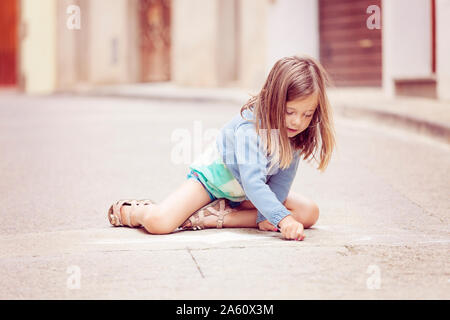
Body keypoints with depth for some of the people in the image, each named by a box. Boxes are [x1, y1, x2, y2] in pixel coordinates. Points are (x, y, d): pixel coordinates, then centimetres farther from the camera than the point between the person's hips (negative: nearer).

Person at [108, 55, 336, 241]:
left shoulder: (295, 134, -15)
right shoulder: (250, 125, -33)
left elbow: (281, 182, -11)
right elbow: (252, 183, -41)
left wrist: (265, 217, -24)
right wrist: (281, 217, -50)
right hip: (212, 177, -7)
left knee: (309, 213, -14)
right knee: (159, 223, -31)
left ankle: (214, 217, -16)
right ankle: (129, 211, 10)